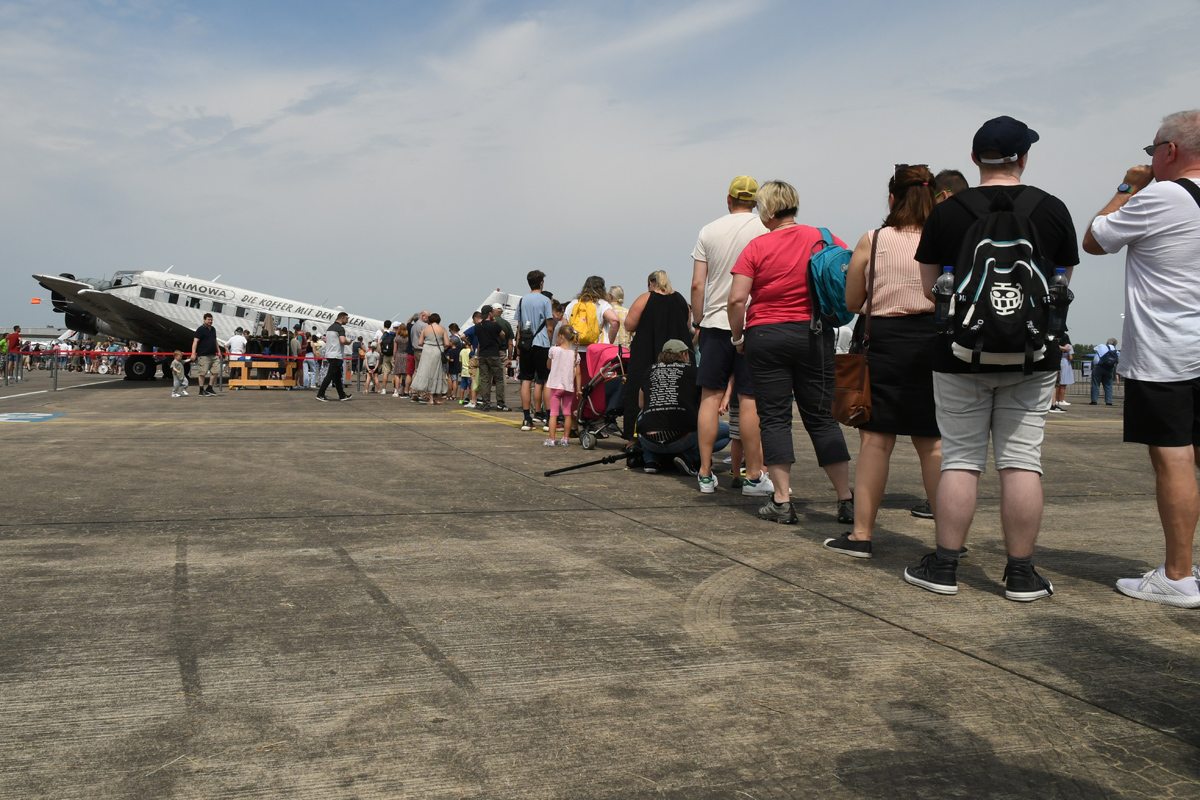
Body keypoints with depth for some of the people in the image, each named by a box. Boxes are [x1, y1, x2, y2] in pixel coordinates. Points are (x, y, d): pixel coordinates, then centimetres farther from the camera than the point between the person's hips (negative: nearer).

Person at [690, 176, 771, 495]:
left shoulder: (708, 231, 7)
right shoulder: (766, 229, -1)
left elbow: (697, 284, 4)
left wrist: (697, 323, 12)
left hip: (714, 321, 3)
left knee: (710, 396, 6)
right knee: (749, 400, 0)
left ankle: (705, 474, 9)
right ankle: (753, 476, 5)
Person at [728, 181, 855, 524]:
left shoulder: (757, 247, -6)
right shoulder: (824, 239, 3)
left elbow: (736, 299, -12)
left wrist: (738, 337, 1)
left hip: (766, 336, -3)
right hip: (815, 336, 3)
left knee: (774, 418, 3)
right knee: (822, 417, 9)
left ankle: (781, 502, 1)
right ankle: (847, 500, 9)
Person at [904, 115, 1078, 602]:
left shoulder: (946, 212, -2)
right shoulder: (1052, 209, 2)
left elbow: (931, 284, 6)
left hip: (961, 354, -1)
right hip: (1033, 356, 1)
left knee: (960, 460, 5)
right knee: (1021, 461, 5)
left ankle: (944, 567, 11)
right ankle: (1021, 574, 11)